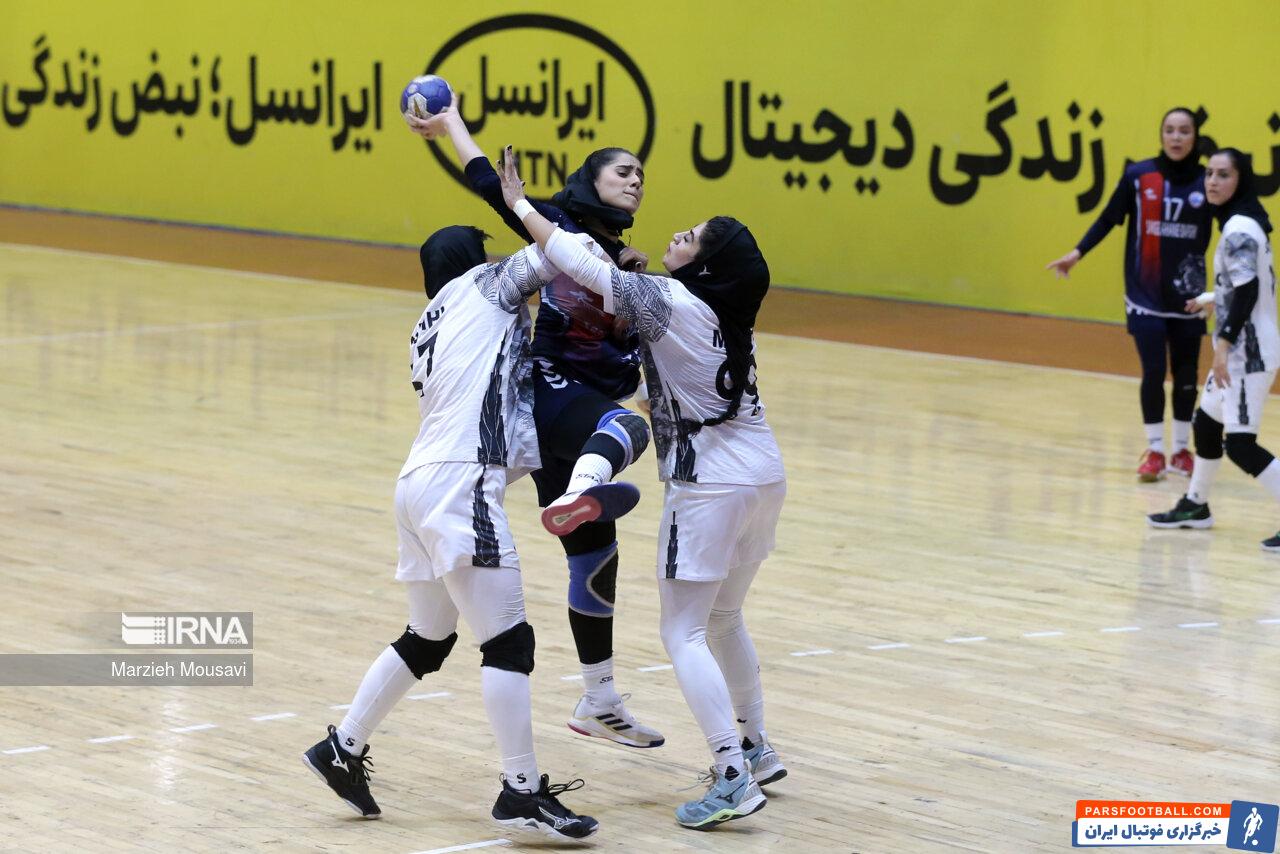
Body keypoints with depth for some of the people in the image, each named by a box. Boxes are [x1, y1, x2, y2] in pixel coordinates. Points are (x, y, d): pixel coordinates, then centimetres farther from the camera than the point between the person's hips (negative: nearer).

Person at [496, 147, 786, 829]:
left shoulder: (668, 301, -14)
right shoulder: (727, 314, 7)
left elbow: (581, 266, -16)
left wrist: (519, 204, -7)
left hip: (712, 484, -8)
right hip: (764, 475, 8)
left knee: (683, 633, -3)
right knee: (724, 620, 24)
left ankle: (733, 778, -10)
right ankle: (757, 751, 33)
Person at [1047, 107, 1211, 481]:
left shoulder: (1206, 182, -5)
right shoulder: (1138, 176, -7)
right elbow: (1109, 219, 2)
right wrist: (1078, 253, -4)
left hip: (1188, 297, 1)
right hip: (1146, 295, -1)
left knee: (1186, 374, 7)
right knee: (1153, 371, -6)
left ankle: (1181, 450, 23)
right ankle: (1154, 451, 8)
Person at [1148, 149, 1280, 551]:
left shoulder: (1240, 228, -17)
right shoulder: (1244, 223, 13)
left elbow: (1247, 289, -25)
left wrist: (1224, 344, -27)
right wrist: (1210, 299, 34)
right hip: (1241, 350, 11)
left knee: (1240, 443, -14)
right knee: (1207, 422, 23)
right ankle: (1196, 506, 39)